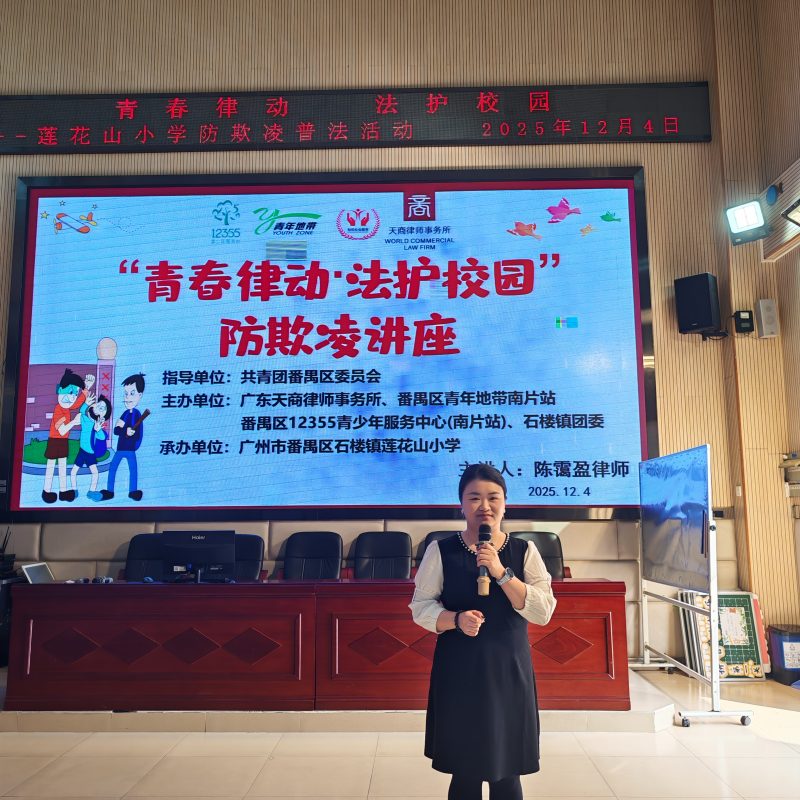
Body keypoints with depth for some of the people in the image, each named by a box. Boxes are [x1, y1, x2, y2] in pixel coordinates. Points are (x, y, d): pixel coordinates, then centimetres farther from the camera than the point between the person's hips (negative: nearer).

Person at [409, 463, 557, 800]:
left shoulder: (525, 551, -1)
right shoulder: (440, 550, -3)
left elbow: (543, 612, -9)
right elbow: (420, 607, -1)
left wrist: (501, 572, -20)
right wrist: (455, 620, -20)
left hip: (509, 671, 1)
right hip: (458, 673, -1)